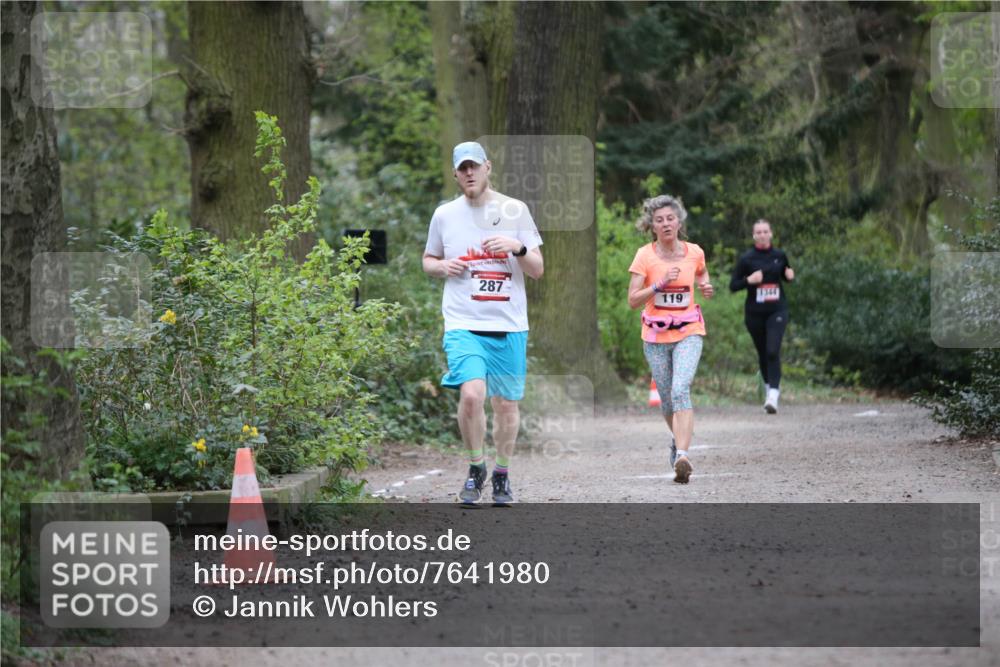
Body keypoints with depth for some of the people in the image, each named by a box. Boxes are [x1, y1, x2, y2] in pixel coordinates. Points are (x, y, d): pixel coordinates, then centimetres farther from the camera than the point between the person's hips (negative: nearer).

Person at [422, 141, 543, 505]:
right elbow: (428, 260, 21)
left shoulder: (515, 210, 4)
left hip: (509, 325, 1)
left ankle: (502, 475, 24)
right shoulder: (444, 215, 7)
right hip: (463, 323, -1)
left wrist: (518, 248, -14)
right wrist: (442, 266, -2)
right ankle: (476, 467, -1)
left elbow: (538, 270, 6)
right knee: (471, 393, -21)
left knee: (506, 403, 6)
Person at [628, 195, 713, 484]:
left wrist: (706, 287, 0)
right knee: (667, 399, 9)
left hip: (688, 332, -1)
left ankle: (682, 455, -31)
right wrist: (660, 284, -24)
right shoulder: (645, 256, -6)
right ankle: (679, 439, 40)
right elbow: (633, 300, -10)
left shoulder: (694, 252, 0)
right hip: (656, 335, 1)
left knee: (681, 390, -22)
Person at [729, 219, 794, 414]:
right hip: (755, 312, 1)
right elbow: (733, 286, -1)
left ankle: (773, 396, -20)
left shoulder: (779, 255, 4)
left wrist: (790, 276, -2)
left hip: (777, 310, 0)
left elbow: (786, 276, 21)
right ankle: (769, 385, 35)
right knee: (762, 353, 10)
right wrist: (749, 280, -19)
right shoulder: (746, 258, -2)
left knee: (773, 351, -15)